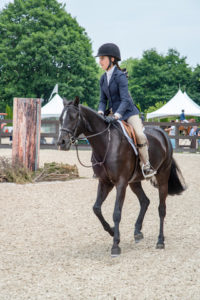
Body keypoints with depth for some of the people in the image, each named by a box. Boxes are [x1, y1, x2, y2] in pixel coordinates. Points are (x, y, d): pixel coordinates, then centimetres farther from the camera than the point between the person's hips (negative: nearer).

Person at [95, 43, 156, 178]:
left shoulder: (120, 76, -15)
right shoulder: (103, 79, 7)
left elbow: (125, 100, -22)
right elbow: (103, 100, 9)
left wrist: (116, 116, -35)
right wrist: (100, 112, -12)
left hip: (129, 112, -7)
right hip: (115, 114, 7)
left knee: (139, 135, -27)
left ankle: (146, 165, -14)